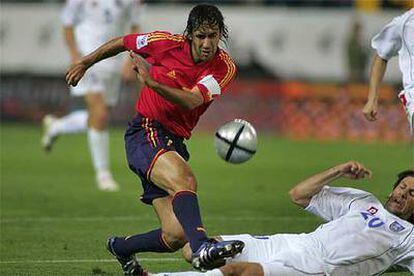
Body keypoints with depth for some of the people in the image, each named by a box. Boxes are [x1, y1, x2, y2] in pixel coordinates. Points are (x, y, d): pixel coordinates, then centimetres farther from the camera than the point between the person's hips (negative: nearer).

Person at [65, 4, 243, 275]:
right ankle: (202, 248, -55)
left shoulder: (225, 67, -5)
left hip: (175, 142, 4)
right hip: (145, 133, -4)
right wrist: (85, 63, 23)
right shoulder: (168, 43, -8)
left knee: (175, 236, -4)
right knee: (185, 179, -36)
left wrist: (153, 82, -36)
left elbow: (191, 101, -22)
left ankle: (121, 247, 24)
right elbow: (122, 43, 11)